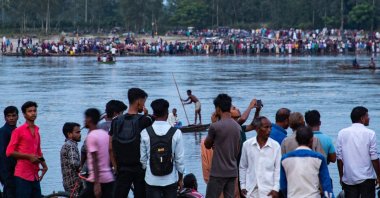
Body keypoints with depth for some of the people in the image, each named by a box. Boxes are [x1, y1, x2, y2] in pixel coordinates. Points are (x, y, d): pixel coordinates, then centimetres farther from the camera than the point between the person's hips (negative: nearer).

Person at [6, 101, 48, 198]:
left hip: (35, 175, 6)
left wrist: (44, 165, 11)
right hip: (22, 175, -6)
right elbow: (9, 152, -7)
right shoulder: (18, 131, -3)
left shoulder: (37, 131, 15)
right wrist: (29, 156, -14)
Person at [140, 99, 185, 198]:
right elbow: (180, 159, -3)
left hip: (152, 180, 0)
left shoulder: (145, 133, -7)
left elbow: (142, 157, -1)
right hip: (170, 180, 0)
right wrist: (180, 178, 9)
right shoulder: (176, 133, -8)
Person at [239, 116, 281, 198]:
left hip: (268, 191, -1)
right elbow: (243, 167, 9)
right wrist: (243, 186, 6)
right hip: (251, 190, 1)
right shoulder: (247, 145, 1)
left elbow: (278, 169, 0)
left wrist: (276, 188, -6)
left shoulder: (275, 146, -2)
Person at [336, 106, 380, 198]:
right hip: (366, 178, -3)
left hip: (348, 179, 3)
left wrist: (341, 176, 12)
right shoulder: (370, 133, -7)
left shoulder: (342, 133, 2)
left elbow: (339, 158, 2)